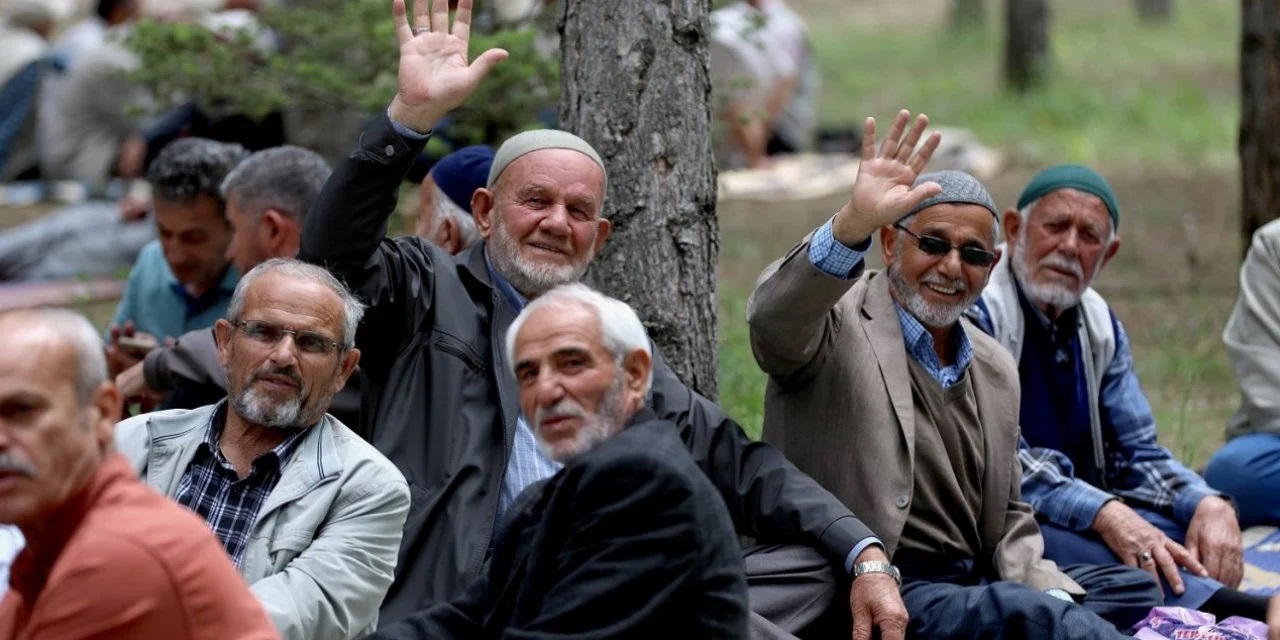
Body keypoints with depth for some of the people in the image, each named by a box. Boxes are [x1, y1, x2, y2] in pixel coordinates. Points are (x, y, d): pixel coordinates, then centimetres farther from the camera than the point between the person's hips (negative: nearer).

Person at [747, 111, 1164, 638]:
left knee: (1137, 591, -3)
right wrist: (853, 223, -44)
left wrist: (1046, 591, 1)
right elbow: (773, 319, -27)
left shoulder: (996, 371, 20)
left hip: (973, 586, 8)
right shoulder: (839, 324, -2)